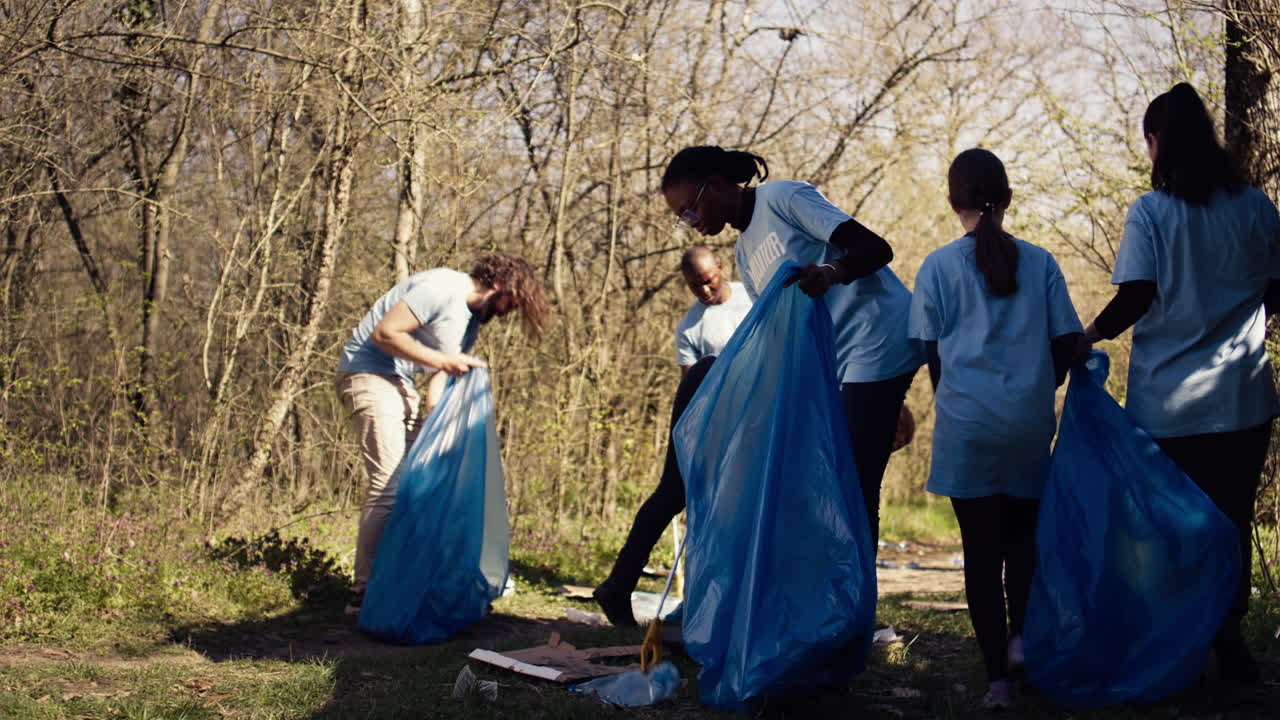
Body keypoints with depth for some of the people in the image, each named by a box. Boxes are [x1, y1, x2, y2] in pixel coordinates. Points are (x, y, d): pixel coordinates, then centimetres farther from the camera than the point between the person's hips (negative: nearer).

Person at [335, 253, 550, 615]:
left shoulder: (471, 320, 15)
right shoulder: (441, 288, -16)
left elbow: (440, 380, 15)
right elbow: (384, 333, -20)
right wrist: (441, 361, -20)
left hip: (399, 381, 10)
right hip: (368, 372, -10)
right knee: (389, 484, -15)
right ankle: (365, 592, -14)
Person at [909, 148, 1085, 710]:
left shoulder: (939, 267, 0)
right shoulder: (1039, 263, 4)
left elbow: (930, 352, 2)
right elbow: (1069, 343, 3)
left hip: (967, 426, -1)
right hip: (1030, 428, 2)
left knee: (980, 549, 3)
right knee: (1023, 536, 20)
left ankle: (998, 676, 4)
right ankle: (1020, 634, 5)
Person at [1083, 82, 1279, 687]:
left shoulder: (1150, 212, -8)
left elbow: (1136, 296, -15)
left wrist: (1091, 335, 1)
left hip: (1168, 403, -2)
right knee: (1231, 524, 12)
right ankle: (1228, 642, 10)